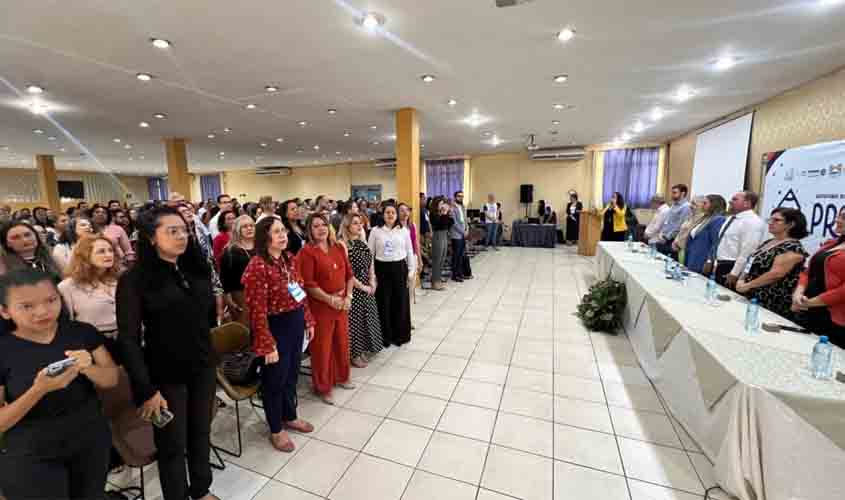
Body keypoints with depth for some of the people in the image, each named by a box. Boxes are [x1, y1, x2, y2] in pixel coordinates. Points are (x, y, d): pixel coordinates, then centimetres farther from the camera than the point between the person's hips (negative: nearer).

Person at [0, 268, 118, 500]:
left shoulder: (83, 332, -7)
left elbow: (112, 380, -4)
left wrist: (88, 368, -23)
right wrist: (39, 389, -29)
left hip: (92, 441, 3)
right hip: (31, 454, -3)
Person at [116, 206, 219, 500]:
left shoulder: (197, 268, 2)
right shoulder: (134, 279, -13)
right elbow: (128, 338, -14)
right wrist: (146, 389, -16)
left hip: (203, 367, 5)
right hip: (167, 374, -4)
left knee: (201, 433, 19)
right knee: (172, 445, 13)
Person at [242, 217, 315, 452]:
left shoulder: (289, 258, 3)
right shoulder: (257, 266, -22)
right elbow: (257, 311, -22)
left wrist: (308, 320, 12)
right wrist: (268, 345, -20)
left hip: (296, 323, 8)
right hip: (276, 328, -7)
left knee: (292, 374, 23)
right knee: (275, 379, 12)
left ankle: (290, 417, 45)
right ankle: (276, 430, 34)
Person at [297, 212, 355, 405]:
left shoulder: (338, 247, 6)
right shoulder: (307, 251, -12)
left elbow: (349, 273, 9)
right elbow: (308, 284, -17)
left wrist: (348, 296, -2)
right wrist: (330, 299, -16)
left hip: (342, 303, 6)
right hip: (320, 305, -6)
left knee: (342, 342, 18)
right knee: (322, 347, 7)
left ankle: (341, 377, 40)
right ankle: (323, 387, 26)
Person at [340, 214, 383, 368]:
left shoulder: (362, 242, 6)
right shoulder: (343, 245, -16)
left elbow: (371, 261, 13)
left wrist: (372, 281, 0)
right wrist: (362, 286, -13)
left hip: (367, 287, 7)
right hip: (353, 288, -7)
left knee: (367, 317, 16)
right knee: (355, 319, 4)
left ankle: (364, 349, 33)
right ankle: (354, 354, 20)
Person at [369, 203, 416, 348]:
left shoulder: (403, 230, 2)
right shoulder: (375, 231, -2)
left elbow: (410, 252, 7)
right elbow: (369, 253, 0)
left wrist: (411, 270, 4)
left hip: (399, 268, 2)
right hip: (382, 269, -1)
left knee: (401, 302, 8)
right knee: (383, 303, 5)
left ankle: (400, 335, 25)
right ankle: (385, 336, 22)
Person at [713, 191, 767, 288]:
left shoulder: (752, 222, -15)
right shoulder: (732, 218, 14)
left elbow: (747, 252, -21)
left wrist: (734, 274, -22)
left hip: (734, 268, -9)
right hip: (721, 266, 9)